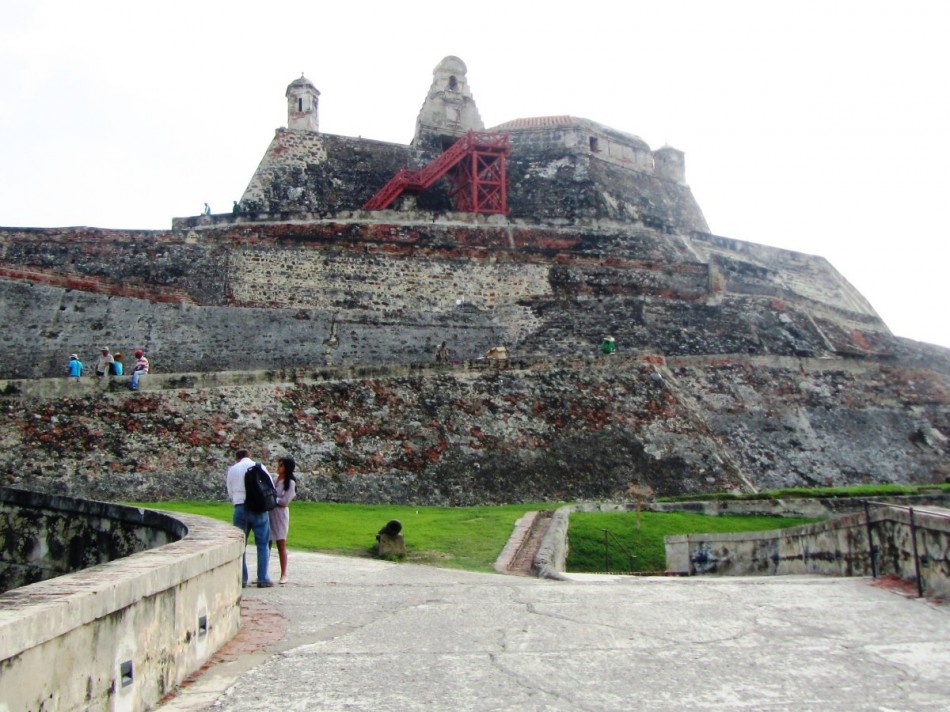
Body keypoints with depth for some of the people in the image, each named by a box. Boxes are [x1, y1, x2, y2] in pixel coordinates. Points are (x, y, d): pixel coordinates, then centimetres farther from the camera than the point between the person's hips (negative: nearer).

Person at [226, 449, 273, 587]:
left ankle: (241, 579, 9)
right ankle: (263, 579, 3)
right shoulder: (259, 467, 4)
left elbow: (230, 493, 11)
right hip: (259, 508, -1)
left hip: (240, 508, 1)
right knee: (263, 544, 5)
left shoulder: (232, 469, 9)